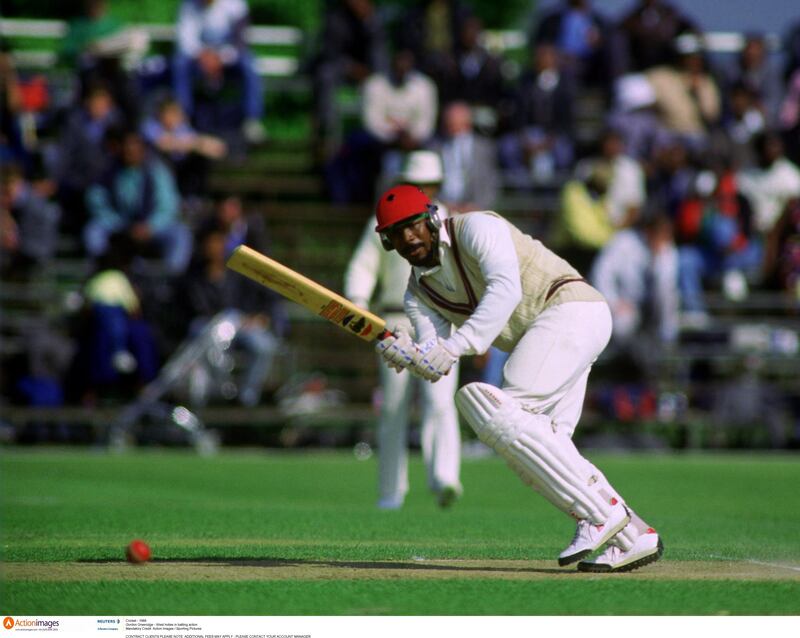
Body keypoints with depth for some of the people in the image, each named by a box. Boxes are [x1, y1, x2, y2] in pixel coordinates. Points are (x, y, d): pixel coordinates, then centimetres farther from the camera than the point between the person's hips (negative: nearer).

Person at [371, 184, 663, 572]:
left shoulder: (475, 228, -9)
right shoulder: (418, 292, 13)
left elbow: (506, 288, -25)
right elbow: (435, 365, 0)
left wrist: (455, 346, -32)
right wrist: (405, 356, -23)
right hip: (540, 344, 9)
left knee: (504, 415, -21)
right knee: (543, 448, -2)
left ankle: (601, 511, -21)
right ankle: (632, 537, 1)